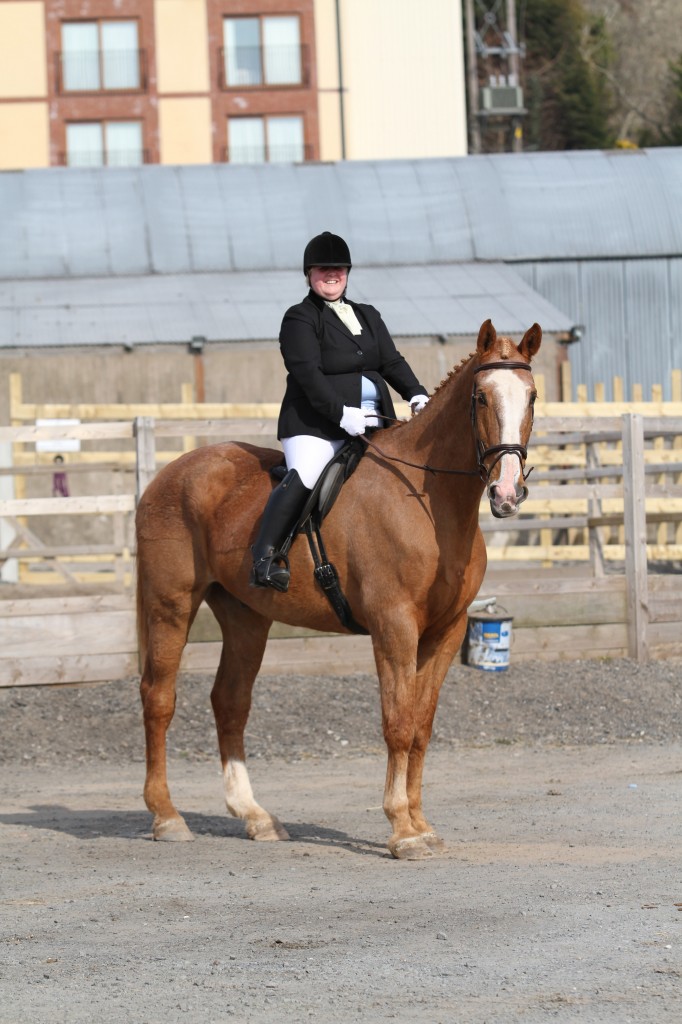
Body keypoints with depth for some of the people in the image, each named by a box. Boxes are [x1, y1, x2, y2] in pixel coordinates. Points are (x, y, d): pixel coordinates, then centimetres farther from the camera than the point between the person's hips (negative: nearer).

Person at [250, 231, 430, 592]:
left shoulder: (368, 316, 23)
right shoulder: (299, 319, 1)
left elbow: (392, 362, 15)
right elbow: (307, 373, -11)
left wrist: (416, 395, -5)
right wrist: (341, 413, -23)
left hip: (372, 424, 7)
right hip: (316, 425, -7)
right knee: (303, 478, -27)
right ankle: (265, 556, -27)